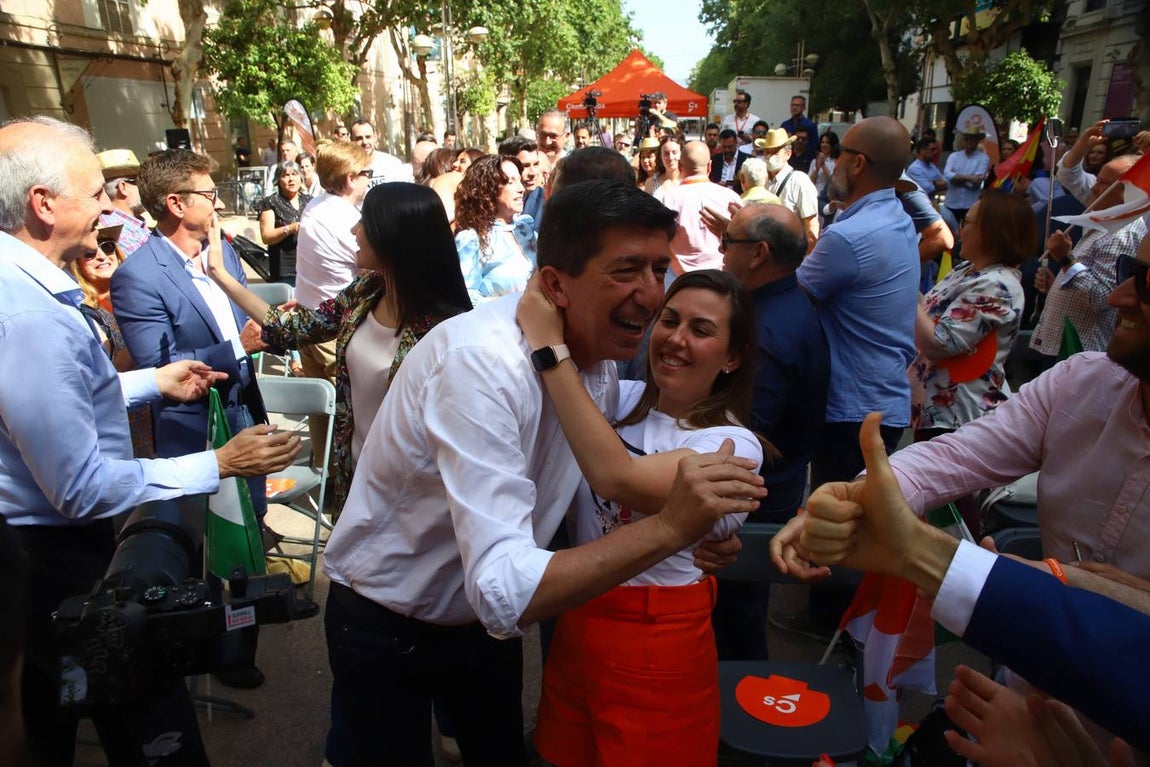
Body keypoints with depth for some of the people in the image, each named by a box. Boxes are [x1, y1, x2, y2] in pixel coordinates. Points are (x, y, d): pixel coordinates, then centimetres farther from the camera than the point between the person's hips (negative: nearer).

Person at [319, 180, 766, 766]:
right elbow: (502, 592, -40)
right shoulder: (481, 361, -34)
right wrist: (669, 527, -45)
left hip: (488, 619, 6)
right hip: (386, 627, -6)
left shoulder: (599, 354, -8)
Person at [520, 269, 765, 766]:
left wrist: (551, 348, -35)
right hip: (579, 616, 5)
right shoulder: (622, 397, 0)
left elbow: (618, 478, -35)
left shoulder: (734, 445, -20)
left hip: (656, 639, -5)